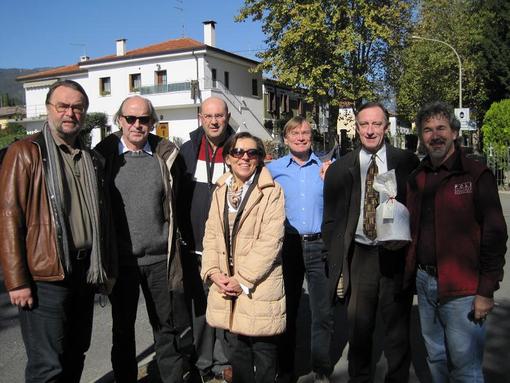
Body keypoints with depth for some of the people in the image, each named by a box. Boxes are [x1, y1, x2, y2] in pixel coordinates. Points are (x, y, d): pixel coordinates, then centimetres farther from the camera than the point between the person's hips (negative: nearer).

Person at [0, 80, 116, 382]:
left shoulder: (93, 159, 13)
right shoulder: (26, 153, -5)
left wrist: (107, 269, 16)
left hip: (86, 273, 6)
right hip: (45, 276, -6)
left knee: (75, 358, 17)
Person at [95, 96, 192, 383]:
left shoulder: (166, 155, 1)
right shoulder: (104, 155, -2)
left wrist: (181, 242, 7)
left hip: (161, 259, 1)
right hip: (120, 259, 0)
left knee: (169, 328, 11)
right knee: (123, 330, 17)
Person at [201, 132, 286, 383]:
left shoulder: (271, 192, -8)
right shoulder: (220, 191, 10)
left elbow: (270, 241, -14)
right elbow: (211, 235, 9)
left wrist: (243, 280, -16)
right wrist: (213, 272, -5)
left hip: (259, 287, -5)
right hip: (226, 286, 5)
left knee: (264, 351, 6)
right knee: (236, 350, 18)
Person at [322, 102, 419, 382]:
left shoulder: (407, 163, 0)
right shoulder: (339, 169, 2)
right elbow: (331, 220, 3)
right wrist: (336, 266, -1)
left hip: (398, 255, -1)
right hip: (359, 256, 1)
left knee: (398, 329, 12)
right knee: (358, 328, 13)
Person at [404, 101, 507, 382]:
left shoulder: (476, 175, -7)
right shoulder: (417, 178, 10)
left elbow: (494, 235, -10)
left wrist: (486, 292, -12)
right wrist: (411, 273, 4)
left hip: (461, 289, -5)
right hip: (424, 282, 6)